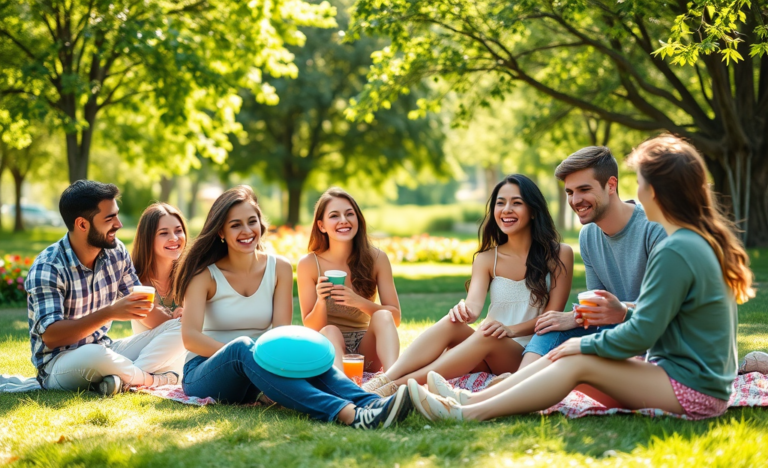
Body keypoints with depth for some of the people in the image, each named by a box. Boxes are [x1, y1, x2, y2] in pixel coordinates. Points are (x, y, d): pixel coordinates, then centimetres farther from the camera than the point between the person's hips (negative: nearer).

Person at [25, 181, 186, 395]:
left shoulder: (116, 252, 0)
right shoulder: (47, 269, -19)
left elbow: (141, 306, 4)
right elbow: (50, 337, -28)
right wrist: (110, 313, -38)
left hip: (104, 350, 7)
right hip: (58, 362, -6)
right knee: (95, 355, -40)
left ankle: (124, 378, -26)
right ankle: (154, 378, -14)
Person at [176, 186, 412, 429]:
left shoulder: (279, 268, 4)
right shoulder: (205, 274, -5)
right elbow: (190, 337, -16)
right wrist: (245, 353, -29)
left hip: (254, 378, 3)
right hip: (202, 376, -3)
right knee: (242, 347, -37)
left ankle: (370, 404, -54)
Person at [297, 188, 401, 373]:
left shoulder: (376, 259, -4)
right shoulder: (308, 264, -7)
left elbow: (395, 318, -6)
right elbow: (311, 328, -5)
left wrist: (359, 302, -24)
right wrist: (321, 301, -27)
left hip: (367, 351, 1)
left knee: (383, 317, -28)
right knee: (331, 331, -33)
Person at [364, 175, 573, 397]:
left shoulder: (559, 255, 1)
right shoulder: (486, 259, 9)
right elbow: (474, 303, -8)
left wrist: (511, 330, -24)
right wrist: (465, 312, -34)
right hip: (487, 360, 3)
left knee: (488, 337, -36)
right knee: (451, 324, -29)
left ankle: (397, 386, -44)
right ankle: (383, 380, -44)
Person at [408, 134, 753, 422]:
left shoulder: (674, 252, -21)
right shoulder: (706, 240, 12)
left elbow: (641, 335, -20)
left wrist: (586, 343, -8)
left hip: (692, 390, -9)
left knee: (579, 362, -15)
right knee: (565, 354, 0)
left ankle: (468, 414, -14)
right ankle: (473, 400, -2)